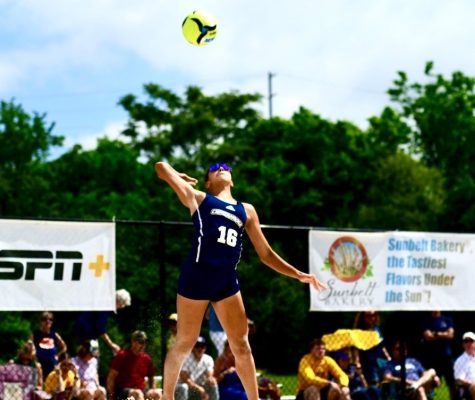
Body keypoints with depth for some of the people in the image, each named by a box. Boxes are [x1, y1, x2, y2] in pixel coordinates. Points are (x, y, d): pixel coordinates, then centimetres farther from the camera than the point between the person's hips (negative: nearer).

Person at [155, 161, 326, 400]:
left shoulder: (246, 210, 20)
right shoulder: (198, 199, 11)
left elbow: (266, 254, 20)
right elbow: (161, 168, 12)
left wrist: (299, 275, 13)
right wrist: (181, 178, 30)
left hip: (227, 281, 4)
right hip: (196, 277, -4)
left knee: (241, 346, 6)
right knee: (185, 343, 3)